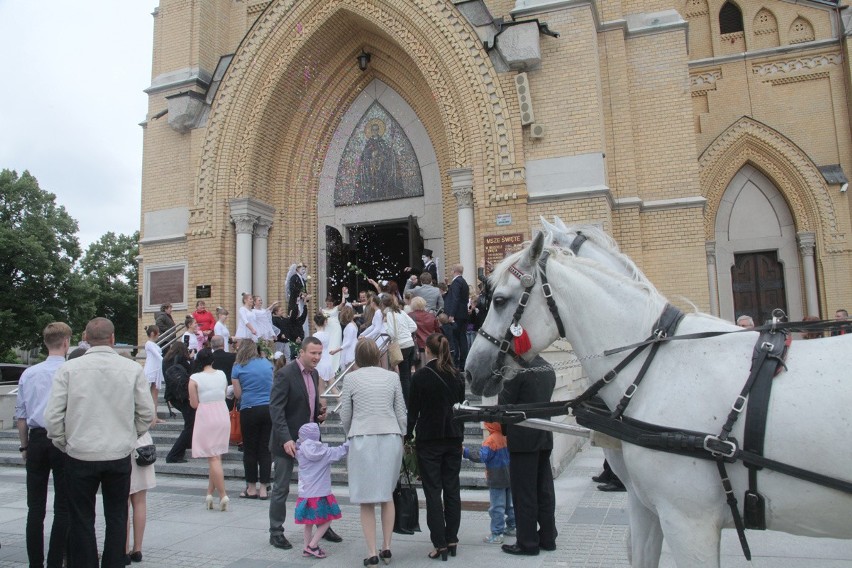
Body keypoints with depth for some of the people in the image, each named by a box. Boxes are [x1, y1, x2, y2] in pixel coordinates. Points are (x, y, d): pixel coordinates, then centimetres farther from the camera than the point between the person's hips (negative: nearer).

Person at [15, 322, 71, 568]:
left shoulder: (29, 374, 4)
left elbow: (20, 415, 10)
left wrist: (25, 446, 20)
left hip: (36, 439, 4)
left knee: (35, 506, 12)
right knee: (63, 506, 5)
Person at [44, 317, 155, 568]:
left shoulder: (68, 369, -6)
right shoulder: (133, 368, -4)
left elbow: (52, 416, -7)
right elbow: (147, 413, -1)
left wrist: (63, 444, 10)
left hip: (80, 455, -1)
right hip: (120, 455, 1)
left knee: (82, 520, 12)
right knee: (116, 518, 14)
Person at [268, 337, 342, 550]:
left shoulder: (313, 373, 7)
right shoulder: (285, 374, -17)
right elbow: (276, 408, -21)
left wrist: (320, 413, 1)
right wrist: (286, 439, -28)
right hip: (287, 440, -7)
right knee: (281, 488, 4)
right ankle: (276, 532, 19)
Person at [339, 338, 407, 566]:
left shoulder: (351, 378, -2)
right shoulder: (392, 377, 3)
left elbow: (345, 415, 3)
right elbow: (401, 413, 5)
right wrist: (400, 437, 16)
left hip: (362, 440, -2)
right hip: (390, 438, 2)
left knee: (366, 499, 6)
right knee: (387, 494, 16)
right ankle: (386, 547, 18)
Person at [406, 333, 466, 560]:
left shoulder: (420, 376, -10)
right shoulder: (457, 376, 3)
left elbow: (413, 411, -8)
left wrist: (407, 437, 2)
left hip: (428, 440, -4)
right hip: (453, 438, 4)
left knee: (433, 491, 2)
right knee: (452, 488, 11)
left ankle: (440, 543, 3)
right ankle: (452, 539, 17)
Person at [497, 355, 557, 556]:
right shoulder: (548, 368, 7)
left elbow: (505, 403, -12)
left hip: (523, 439, -7)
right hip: (545, 437, 8)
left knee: (524, 492, 2)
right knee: (544, 489, 14)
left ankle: (527, 542, 9)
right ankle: (547, 537, 24)